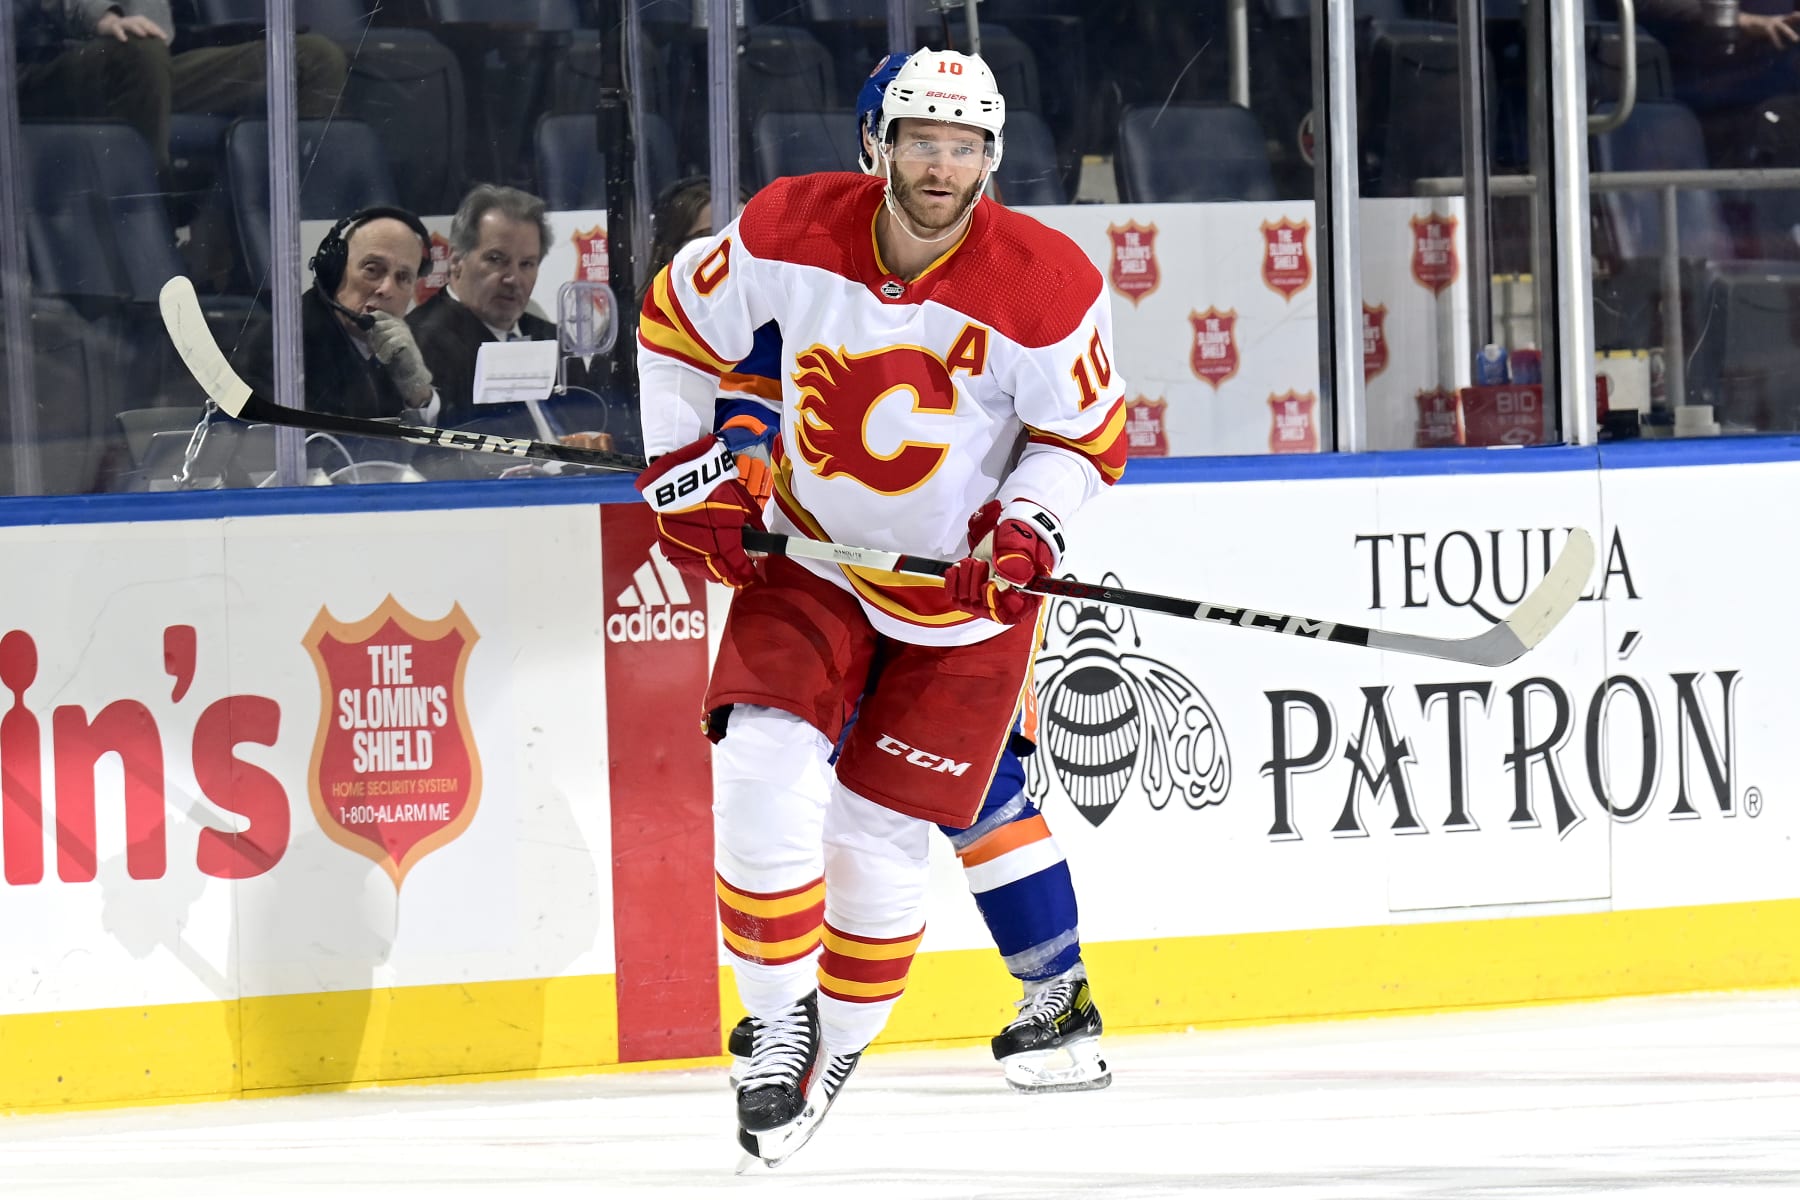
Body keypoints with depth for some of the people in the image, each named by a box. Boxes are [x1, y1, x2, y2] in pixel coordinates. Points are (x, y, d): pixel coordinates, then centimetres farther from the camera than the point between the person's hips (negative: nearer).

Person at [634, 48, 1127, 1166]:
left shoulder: (1049, 287, -19)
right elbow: (677, 320, 3)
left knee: (879, 836, -1)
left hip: (963, 588, -2)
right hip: (809, 559, 2)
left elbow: (1087, 435, -5)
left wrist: (1031, 522, -22)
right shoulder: (788, 233, -15)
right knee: (765, 772, -18)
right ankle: (781, 1017, 2)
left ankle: (838, 1047, 24)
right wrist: (686, 471, -2)